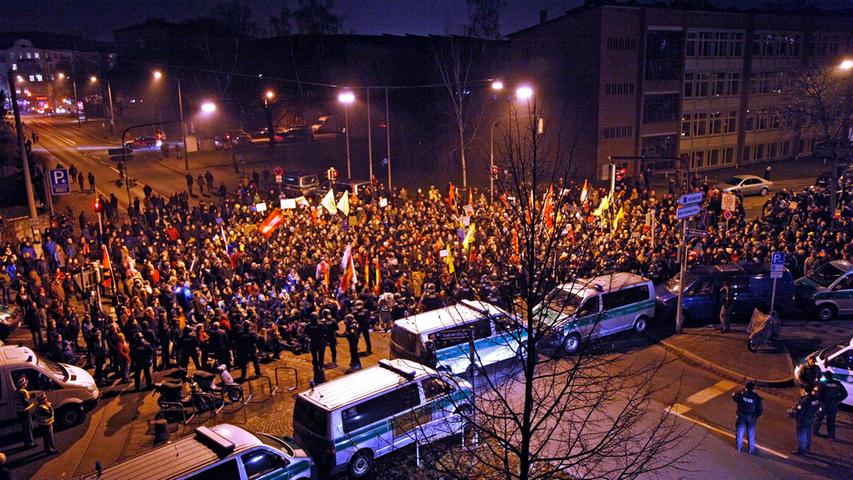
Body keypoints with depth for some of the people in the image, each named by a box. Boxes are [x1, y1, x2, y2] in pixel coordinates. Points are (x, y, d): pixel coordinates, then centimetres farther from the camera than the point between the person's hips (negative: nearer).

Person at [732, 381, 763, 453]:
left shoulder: (741, 394, -18)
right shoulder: (757, 398, -22)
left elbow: (734, 397, 3)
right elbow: (760, 409, -15)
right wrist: (756, 416, 5)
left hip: (741, 416, 1)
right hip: (751, 418, -1)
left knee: (740, 431, 18)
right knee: (751, 433, 18)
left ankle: (739, 447, 33)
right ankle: (751, 448, 33)